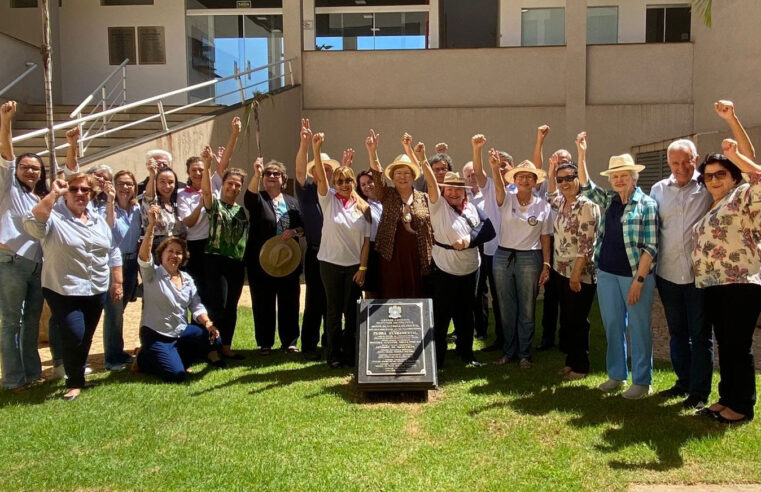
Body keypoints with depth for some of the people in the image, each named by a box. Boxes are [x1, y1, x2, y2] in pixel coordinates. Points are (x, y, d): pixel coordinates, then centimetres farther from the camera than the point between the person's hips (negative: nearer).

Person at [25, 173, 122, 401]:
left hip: (96, 291, 5)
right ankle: (75, 382, 8)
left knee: (86, 338, 14)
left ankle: (77, 372, 34)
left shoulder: (98, 220, 9)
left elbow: (113, 252, 13)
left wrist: (117, 282, 10)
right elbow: (32, 223, -31)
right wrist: (53, 194, -29)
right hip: (63, 291, -5)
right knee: (74, 336, -13)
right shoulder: (54, 216, -8)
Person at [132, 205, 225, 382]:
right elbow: (144, 256, -30)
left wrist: (208, 323, -19)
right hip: (155, 335, -6)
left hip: (181, 331, 6)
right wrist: (151, 225, -44)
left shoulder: (187, 279, 7)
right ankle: (144, 358, 9)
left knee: (211, 334, -19)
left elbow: (196, 306, 2)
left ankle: (175, 358, 6)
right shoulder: (152, 274, -9)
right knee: (176, 375, -21)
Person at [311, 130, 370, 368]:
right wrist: (316, 149, -32)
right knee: (334, 310, 5)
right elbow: (321, 177, -18)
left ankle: (350, 353, 21)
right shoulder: (329, 200, -1)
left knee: (351, 311, 8)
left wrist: (362, 268, -4)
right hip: (330, 263, -1)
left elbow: (366, 240, 1)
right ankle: (333, 355, 16)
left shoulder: (363, 207, 2)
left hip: (355, 265, 1)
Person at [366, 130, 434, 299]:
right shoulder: (387, 196, 6)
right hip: (391, 257, -1)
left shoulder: (423, 198, 8)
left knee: (416, 296, 3)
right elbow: (377, 176, -11)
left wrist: (430, 258, 3)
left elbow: (431, 228, 8)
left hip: (417, 257, 1)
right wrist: (372, 152, -27)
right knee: (391, 298, 1)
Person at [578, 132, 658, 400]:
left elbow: (650, 247, -11)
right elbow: (586, 185, 5)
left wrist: (639, 280, -16)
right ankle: (616, 375, 26)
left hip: (635, 275, -6)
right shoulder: (608, 200, 10)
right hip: (607, 273, 6)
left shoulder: (647, 204, -8)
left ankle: (642, 381, 14)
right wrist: (581, 154, -6)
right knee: (612, 326, 13)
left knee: (638, 329, 3)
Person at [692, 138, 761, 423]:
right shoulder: (710, 207, 22)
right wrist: (701, 277, 17)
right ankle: (727, 398, 22)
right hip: (712, 287, 8)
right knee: (724, 344, 13)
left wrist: (733, 155, -16)